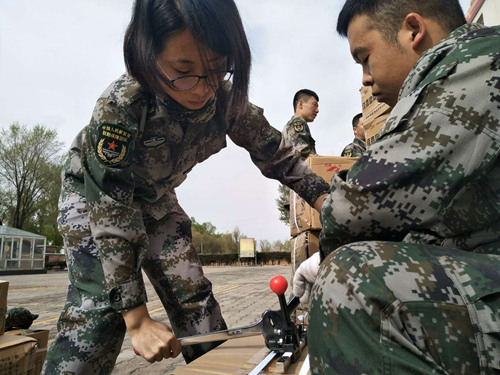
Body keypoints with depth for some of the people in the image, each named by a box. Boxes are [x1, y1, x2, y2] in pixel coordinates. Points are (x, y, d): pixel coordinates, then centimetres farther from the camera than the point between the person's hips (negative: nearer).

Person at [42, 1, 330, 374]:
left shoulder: (227, 99, -23)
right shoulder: (120, 105, -35)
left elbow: (276, 153, -10)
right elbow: (111, 210, -33)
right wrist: (137, 321, -32)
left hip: (156, 196, 4)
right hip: (94, 193, -3)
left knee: (193, 294, 0)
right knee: (99, 303, -19)